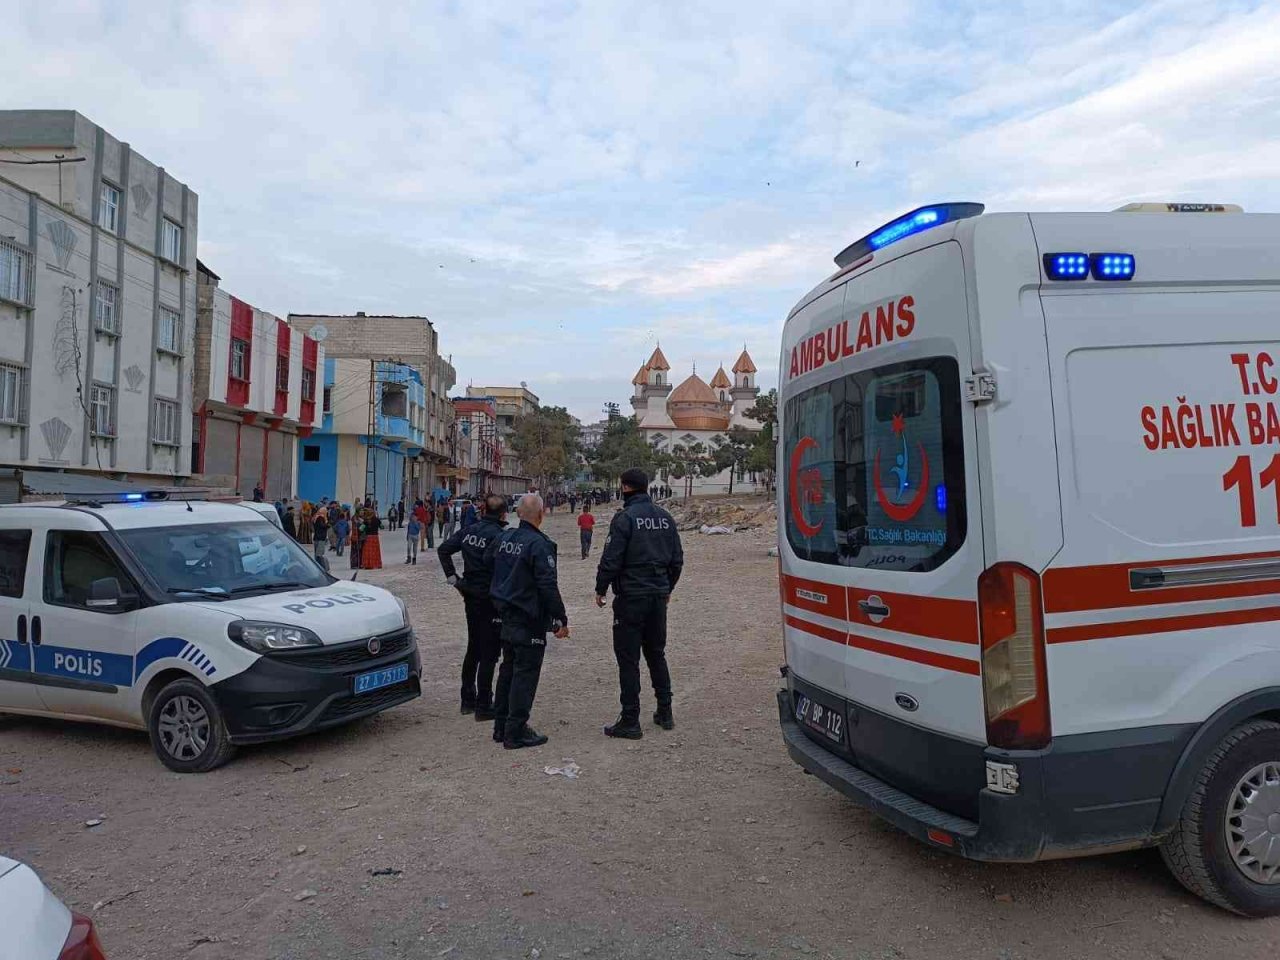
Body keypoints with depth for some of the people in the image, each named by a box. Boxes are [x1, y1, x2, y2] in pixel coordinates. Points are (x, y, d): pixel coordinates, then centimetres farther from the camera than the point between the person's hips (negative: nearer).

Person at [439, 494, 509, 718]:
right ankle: (483, 706, 8)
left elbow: (443, 550, 6)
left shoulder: (470, 530, 4)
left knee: (473, 649, 19)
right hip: (491, 599, -7)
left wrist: (453, 578, 7)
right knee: (489, 653, 2)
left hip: (471, 597, 7)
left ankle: (468, 699, 28)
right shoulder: (499, 535, -18)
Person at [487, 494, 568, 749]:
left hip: (506, 615, 8)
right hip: (529, 620, -8)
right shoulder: (539, 544, -19)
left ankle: (501, 726, 26)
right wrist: (561, 619, -14)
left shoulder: (503, 538, 5)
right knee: (526, 673, 0)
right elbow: (548, 586, -20)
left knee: (508, 668, 18)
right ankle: (516, 732, 4)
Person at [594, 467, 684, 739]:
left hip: (631, 597, -7)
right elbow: (677, 558, 12)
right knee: (656, 654, 18)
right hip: (658, 597, 7)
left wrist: (600, 589, -2)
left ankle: (630, 721, 4)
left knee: (628, 659, 1)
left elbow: (611, 559, -16)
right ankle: (665, 713, 25)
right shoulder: (664, 517, 7)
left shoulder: (625, 518, -13)